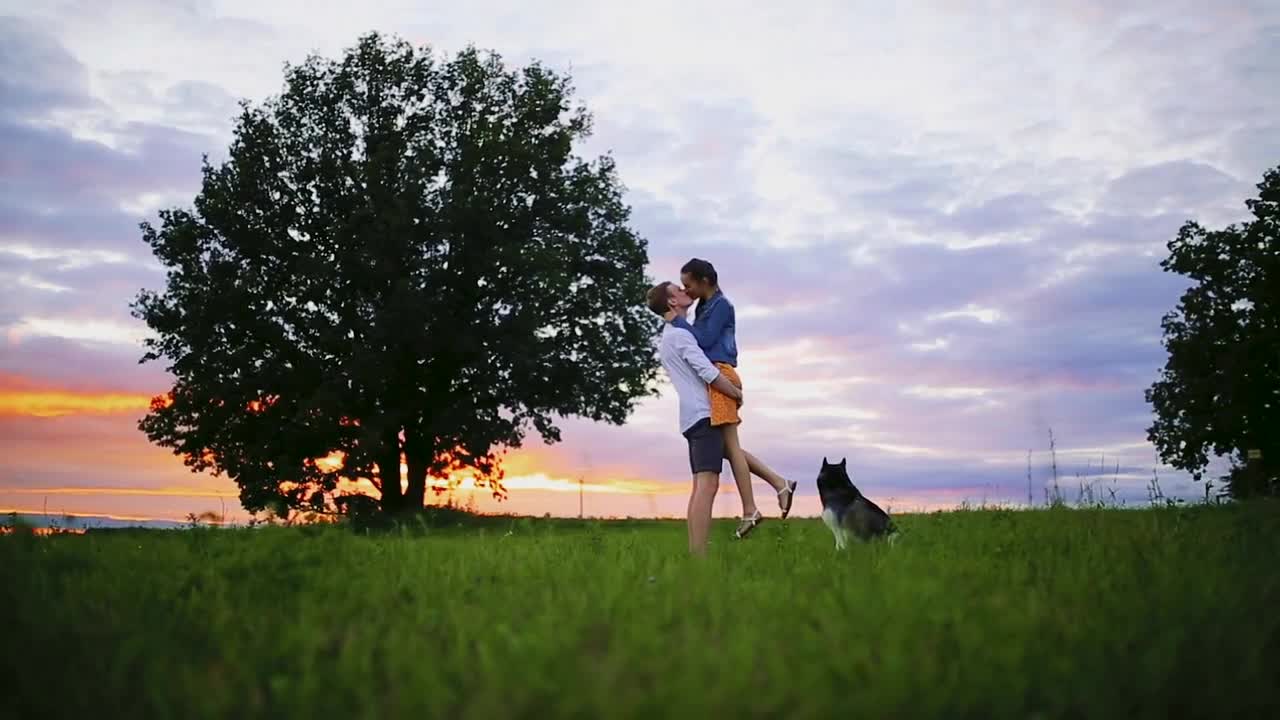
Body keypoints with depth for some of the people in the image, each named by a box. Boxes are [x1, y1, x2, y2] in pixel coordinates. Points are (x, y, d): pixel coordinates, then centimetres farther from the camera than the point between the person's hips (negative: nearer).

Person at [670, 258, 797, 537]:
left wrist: (678, 319, -7)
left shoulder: (721, 305, -7)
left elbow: (704, 341, -13)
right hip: (711, 378, 10)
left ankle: (750, 511, -6)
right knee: (726, 446, 8)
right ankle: (779, 484, 8)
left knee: (730, 445, -9)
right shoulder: (705, 306, 21)